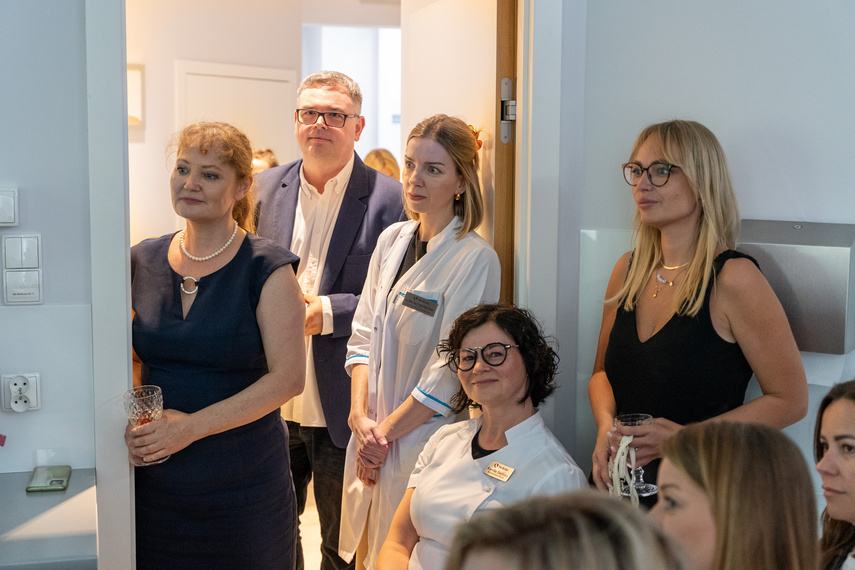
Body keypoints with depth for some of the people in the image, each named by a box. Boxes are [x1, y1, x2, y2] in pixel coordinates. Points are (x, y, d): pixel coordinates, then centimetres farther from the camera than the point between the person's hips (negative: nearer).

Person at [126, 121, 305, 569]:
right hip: (155, 478, 4)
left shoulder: (267, 270, -9)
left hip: (243, 485, -3)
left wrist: (192, 425, -19)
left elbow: (288, 377, -14)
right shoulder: (143, 261, 5)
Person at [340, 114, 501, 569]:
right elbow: (363, 335, 6)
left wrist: (386, 431, -10)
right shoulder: (392, 240, 5)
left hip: (424, 439, -5)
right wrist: (361, 415, -5)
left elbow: (450, 370, -16)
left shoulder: (474, 259, -14)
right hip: (372, 438, 6)